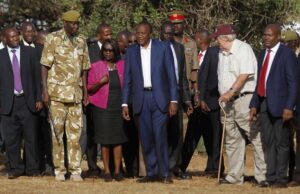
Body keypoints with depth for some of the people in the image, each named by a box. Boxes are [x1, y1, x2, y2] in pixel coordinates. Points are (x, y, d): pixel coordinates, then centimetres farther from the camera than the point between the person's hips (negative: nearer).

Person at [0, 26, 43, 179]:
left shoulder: (29, 52, 6)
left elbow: (37, 76, 6)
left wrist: (38, 99, 0)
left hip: (27, 101, 0)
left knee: (31, 137, 3)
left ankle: (32, 168, 11)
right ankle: (15, 168, 12)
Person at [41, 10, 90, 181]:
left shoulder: (81, 41, 10)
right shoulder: (53, 39, -2)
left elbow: (84, 68, 15)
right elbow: (45, 66, -3)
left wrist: (85, 92, 11)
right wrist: (45, 91, -9)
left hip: (75, 95, 3)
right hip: (57, 93, -3)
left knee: (75, 133, 1)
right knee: (57, 132, 0)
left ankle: (75, 170, 4)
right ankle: (59, 170, 6)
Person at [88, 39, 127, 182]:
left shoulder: (122, 65, 8)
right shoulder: (96, 67, 2)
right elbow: (90, 89, 4)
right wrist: (101, 82, -15)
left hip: (119, 107, 2)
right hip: (102, 108, -2)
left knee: (118, 139, 1)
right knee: (105, 140, -1)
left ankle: (117, 170, 5)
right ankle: (107, 170, 3)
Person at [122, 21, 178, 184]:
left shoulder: (163, 48, 1)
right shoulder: (131, 52, 8)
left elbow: (171, 75, 0)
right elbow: (127, 79, 10)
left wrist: (173, 100, -6)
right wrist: (125, 103, 4)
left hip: (159, 98, -3)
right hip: (141, 99, 3)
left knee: (160, 135, -11)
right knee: (146, 138, 3)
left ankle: (164, 173, -4)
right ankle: (151, 173, 11)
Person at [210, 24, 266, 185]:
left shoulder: (243, 49, -8)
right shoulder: (222, 53, 17)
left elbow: (245, 74, -16)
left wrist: (231, 92, -20)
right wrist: (223, 95, 11)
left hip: (244, 98, -8)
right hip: (227, 101, 8)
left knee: (255, 137, -9)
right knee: (232, 140, 10)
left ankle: (262, 176, -9)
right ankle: (234, 175, 16)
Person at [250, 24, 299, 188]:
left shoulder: (287, 54, -7)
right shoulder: (263, 54, 14)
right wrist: (254, 105, 10)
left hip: (280, 105, -7)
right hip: (264, 104, 7)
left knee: (281, 142, 0)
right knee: (268, 142, 9)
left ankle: (281, 179, 4)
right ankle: (270, 177, 14)